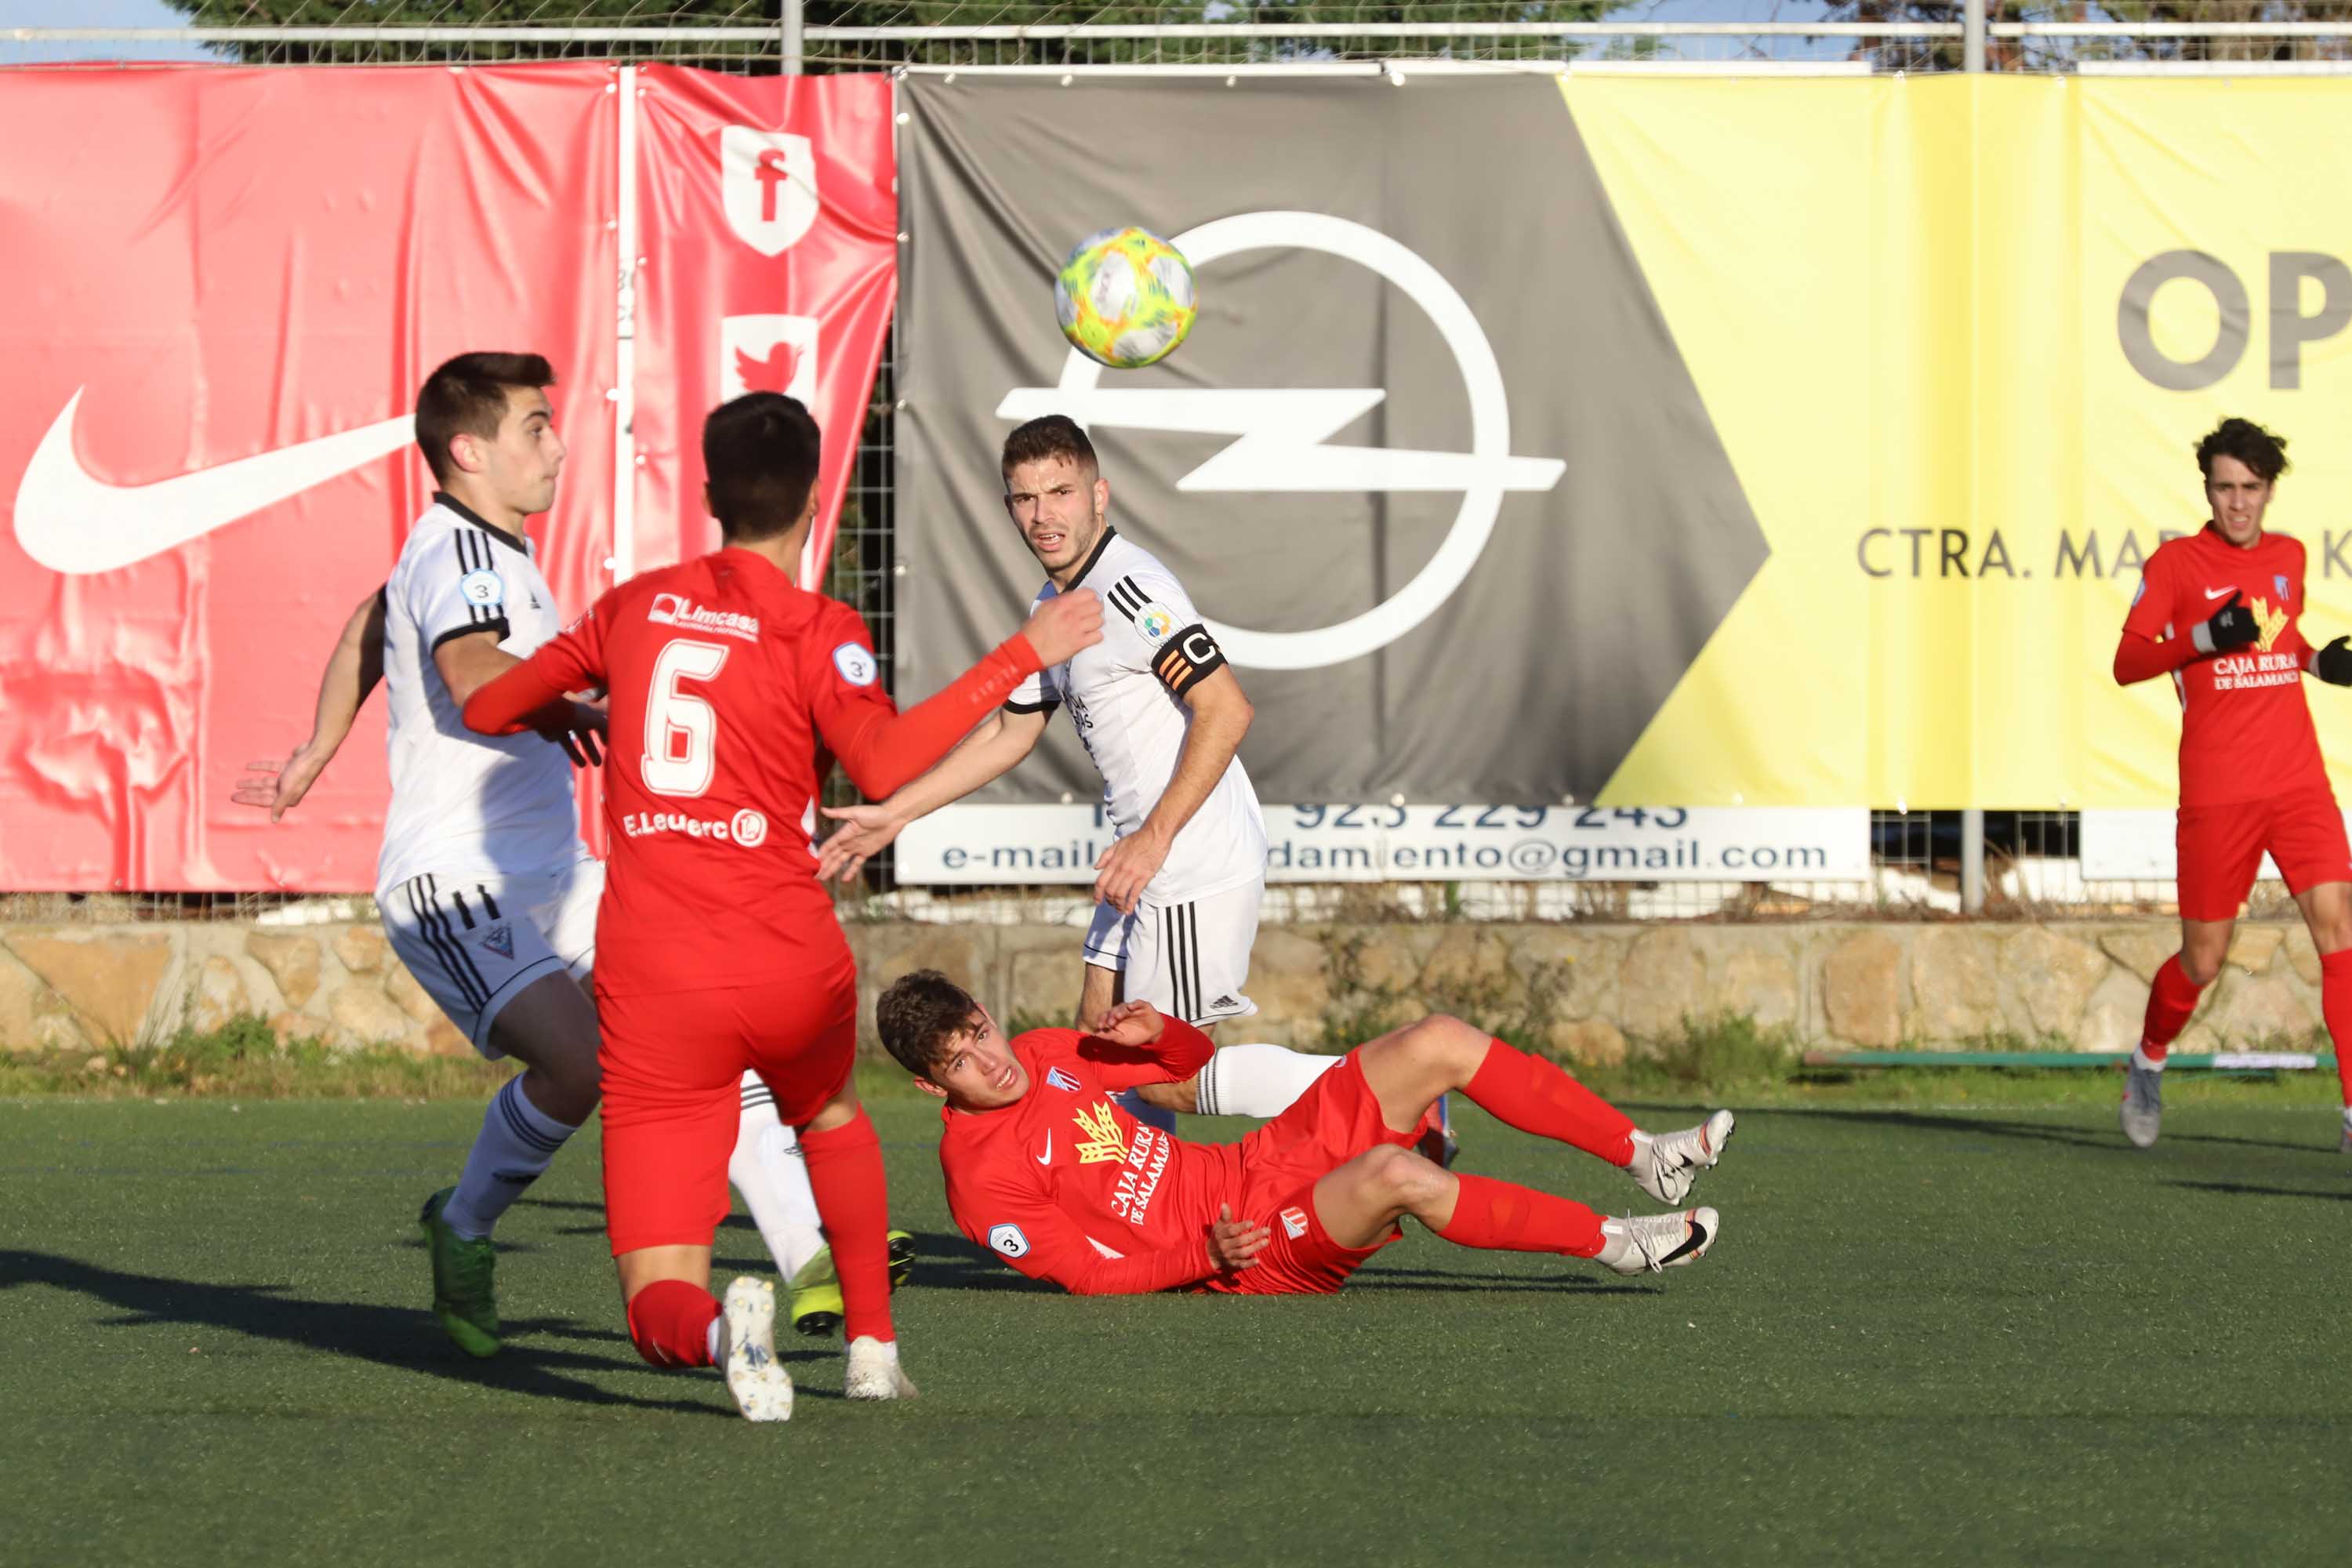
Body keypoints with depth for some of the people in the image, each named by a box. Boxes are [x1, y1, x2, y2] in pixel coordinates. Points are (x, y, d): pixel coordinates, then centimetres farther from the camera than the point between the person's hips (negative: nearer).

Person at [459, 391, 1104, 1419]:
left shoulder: (635, 608, 11)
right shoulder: (816, 630, -1)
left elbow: (486, 708, 22)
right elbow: (882, 763, -20)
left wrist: (563, 719, 44)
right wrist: (1021, 657, -14)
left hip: (651, 987, 1)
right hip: (790, 967, -1)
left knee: (659, 1306, -1)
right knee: (830, 1115, 38)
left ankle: (715, 1328, -34)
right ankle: (873, 1350, 34)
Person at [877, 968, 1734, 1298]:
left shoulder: (1042, 1057, 10)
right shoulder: (982, 1178, -13)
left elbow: (1196, 1063, 19)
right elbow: (1091, 1273, -13)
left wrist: (1156, 1033, -4)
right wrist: (1205, 1256, -24)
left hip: (1262, 1164, 9)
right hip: (1254, 1252, -9)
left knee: (1438, 1042, -5)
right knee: (1392, 1171, -36)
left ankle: (1646, 1156, -1)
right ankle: (1614, 1242, -22)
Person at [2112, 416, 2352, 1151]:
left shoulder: (2288, 556, 11)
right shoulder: (2175, 562, -3)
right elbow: (2125, 662, -8)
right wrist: (2205, 636, -22)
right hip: (2216, 792, -3)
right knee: (2202, 960, 3)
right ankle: (2148, 1064, 35)